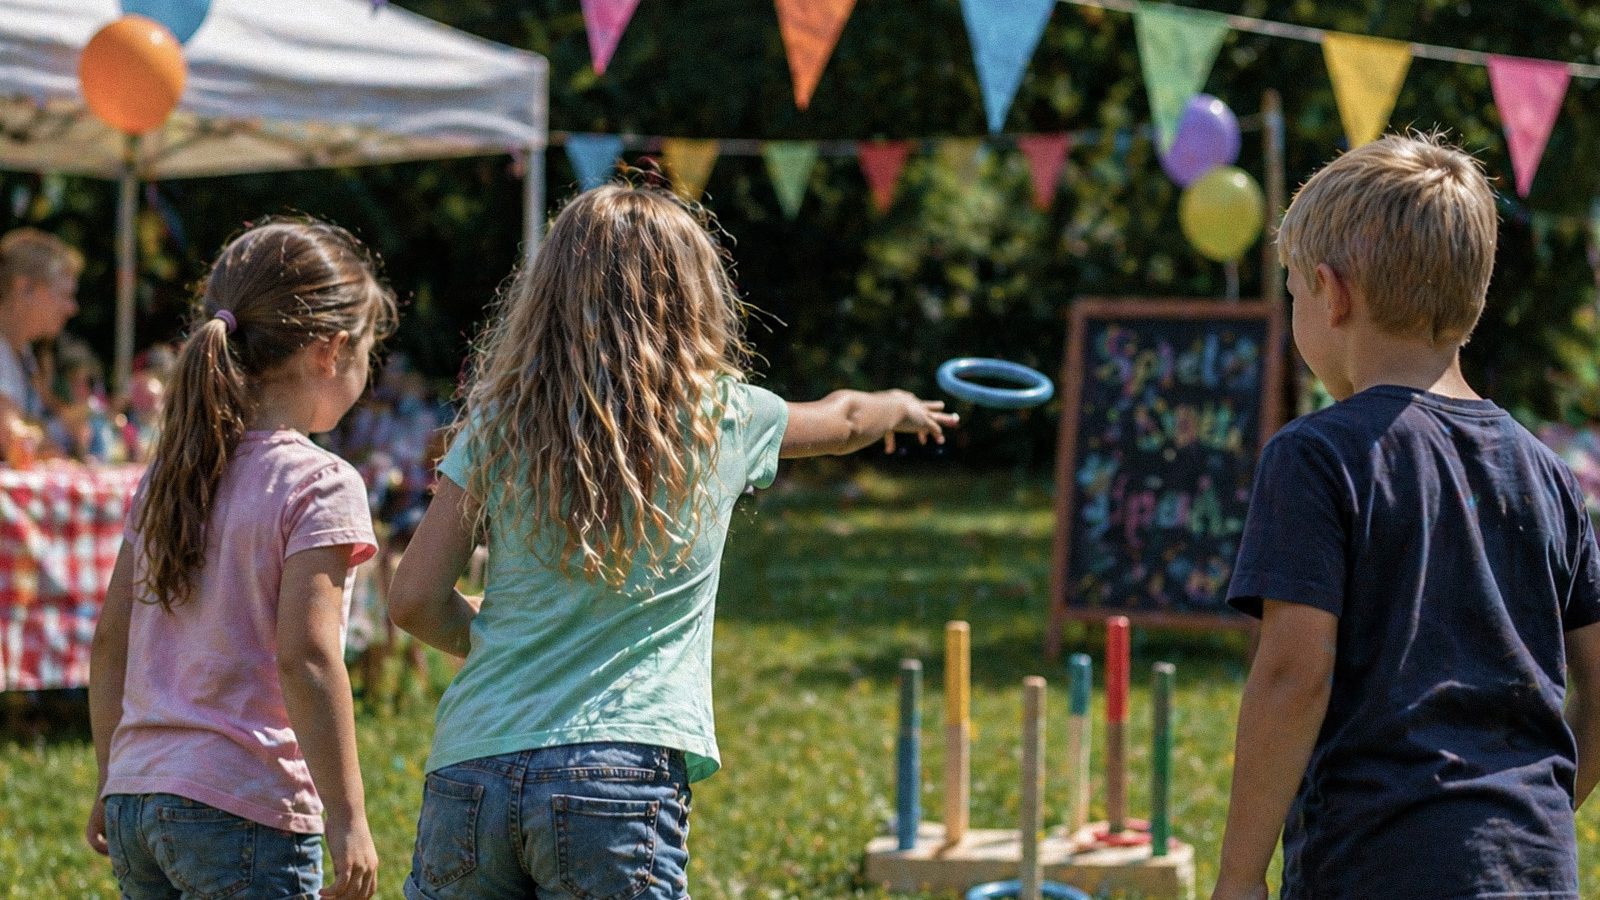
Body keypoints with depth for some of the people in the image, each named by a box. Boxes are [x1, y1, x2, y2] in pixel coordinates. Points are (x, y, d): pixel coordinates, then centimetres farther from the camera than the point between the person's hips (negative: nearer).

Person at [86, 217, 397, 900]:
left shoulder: (167, 475, 12)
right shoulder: (319, 484, -9)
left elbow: (110, 641, 14)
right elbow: (305, 656, -18)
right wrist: (347, 821, -15)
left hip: (135, 806, 7)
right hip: (246, 813, -7)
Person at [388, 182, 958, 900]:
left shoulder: (499, 418, 8)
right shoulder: (719, 414, 8)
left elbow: (415, 600, 6)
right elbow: (840, 421, 30)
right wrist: (900, 408, 53)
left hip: (468, 768, 3)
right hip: (617, 773, -2)